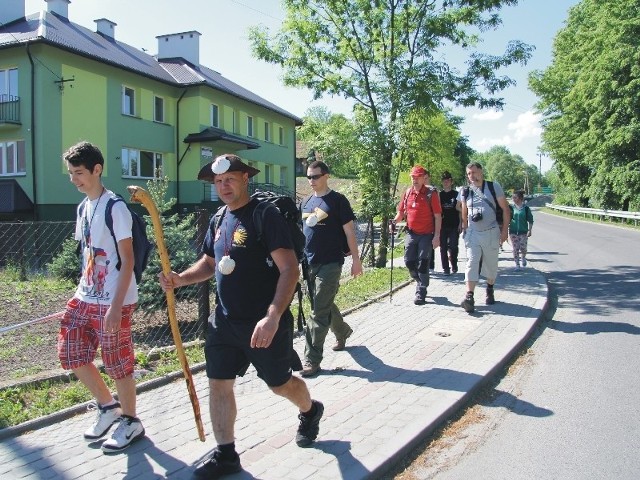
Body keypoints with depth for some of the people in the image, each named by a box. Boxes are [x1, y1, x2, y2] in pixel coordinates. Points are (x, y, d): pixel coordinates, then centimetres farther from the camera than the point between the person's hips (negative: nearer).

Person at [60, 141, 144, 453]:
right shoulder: (83, 207, 11)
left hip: (113, 302, -8)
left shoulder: (115, 207, -14)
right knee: (72, 353, 12)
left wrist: (116, 306, -20)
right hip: (86, 298, 8)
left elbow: (127, 259, -17)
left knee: (118, 363, 3)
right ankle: (108, 406, 32)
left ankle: (130, 421, 24)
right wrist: (82, 293, 17)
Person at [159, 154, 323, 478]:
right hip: (225, 322, 7)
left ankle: (310, 412, 44)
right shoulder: (218, 221, 7)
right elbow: (210, 263, 21)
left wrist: (273, 316, -31)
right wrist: (180, 279, 1)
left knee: (280, 384, 11)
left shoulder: (266, 215, -16)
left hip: (264, 324, -6)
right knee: (218, 384, 7)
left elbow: (290, 270, -22)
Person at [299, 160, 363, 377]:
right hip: (310, 263, 7)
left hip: (330, 263, -6)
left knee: (319, 312, -8)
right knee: (325, 304, 20)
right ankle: (342, 331, 46)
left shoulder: (337, 201, -5)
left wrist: (356, 259, -7)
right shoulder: (305, 203, 12)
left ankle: (312, 360, -2)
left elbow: (349, 231, -6)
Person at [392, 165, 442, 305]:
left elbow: (438, 216, -9)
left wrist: (437, 236, -15)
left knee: (422, 264, -3)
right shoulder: (408, 193, 6)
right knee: (409, 262, 7)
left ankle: (421, 292, 8)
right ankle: (421, 282, 32)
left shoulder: (431, 193, -9)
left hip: (426, 235, -5)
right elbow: (401, 211, 15)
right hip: (411, 233, 5)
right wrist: (395, 221, -5)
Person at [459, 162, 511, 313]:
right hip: (473, 233, 1)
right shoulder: (465, 192, 7)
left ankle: (490, 291, 33)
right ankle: (469, 297, -18)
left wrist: (504, 230, -5)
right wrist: (464, 230, 11)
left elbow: (505, 208, 0)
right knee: (472, 263, -11)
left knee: (491, 265, 9)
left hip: (491, 232, -1)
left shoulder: (493, 187, -2)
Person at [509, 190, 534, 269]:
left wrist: (529, 230, -7)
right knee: (515, 249, 1)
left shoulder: (525, 208, -3)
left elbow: (530, 220, 0)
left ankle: (523, 257, 28)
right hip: (513, 231, 2)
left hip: (523, 231, -2)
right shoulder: (512, 207, 2)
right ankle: (517, 264, 11)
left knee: (523, 248, -5)